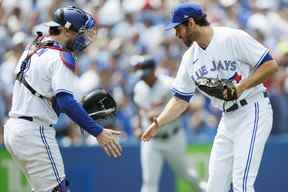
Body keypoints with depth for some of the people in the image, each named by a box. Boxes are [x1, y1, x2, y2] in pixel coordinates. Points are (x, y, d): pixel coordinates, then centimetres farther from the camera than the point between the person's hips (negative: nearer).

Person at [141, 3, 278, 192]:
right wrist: (158, 123, -4)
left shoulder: (233, 38, -14)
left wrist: (241, 87, -22)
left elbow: (271, 65, -13)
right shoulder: (190, 59, 8)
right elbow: (180, 100, 11)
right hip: (228, 118, 8)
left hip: (253, 112, -8)